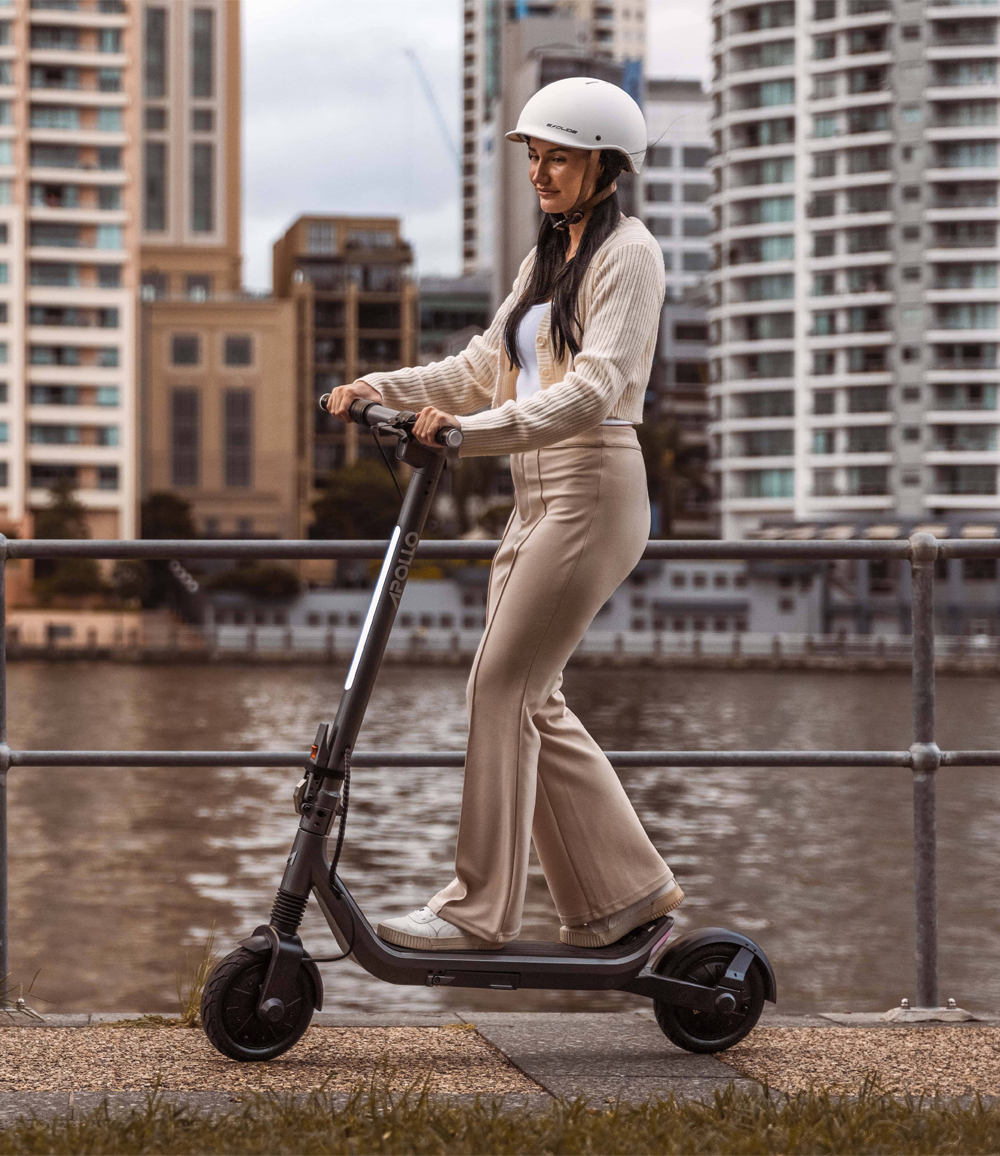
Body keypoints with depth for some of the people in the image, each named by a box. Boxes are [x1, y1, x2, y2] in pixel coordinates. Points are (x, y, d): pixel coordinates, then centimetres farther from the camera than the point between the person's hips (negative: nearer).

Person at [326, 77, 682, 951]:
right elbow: (485, 368, 20)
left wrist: (473, 431, -31)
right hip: (537, 494, 9)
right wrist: (383, 389, 6)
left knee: (502, 686, -10)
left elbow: (595, 388, -20)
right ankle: (626, 886, 15)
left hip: (593, 488, -9)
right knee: (531, 699, 7)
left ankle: (479, 906, -4)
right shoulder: (546, 259, 20)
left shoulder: (628, 253, -8)